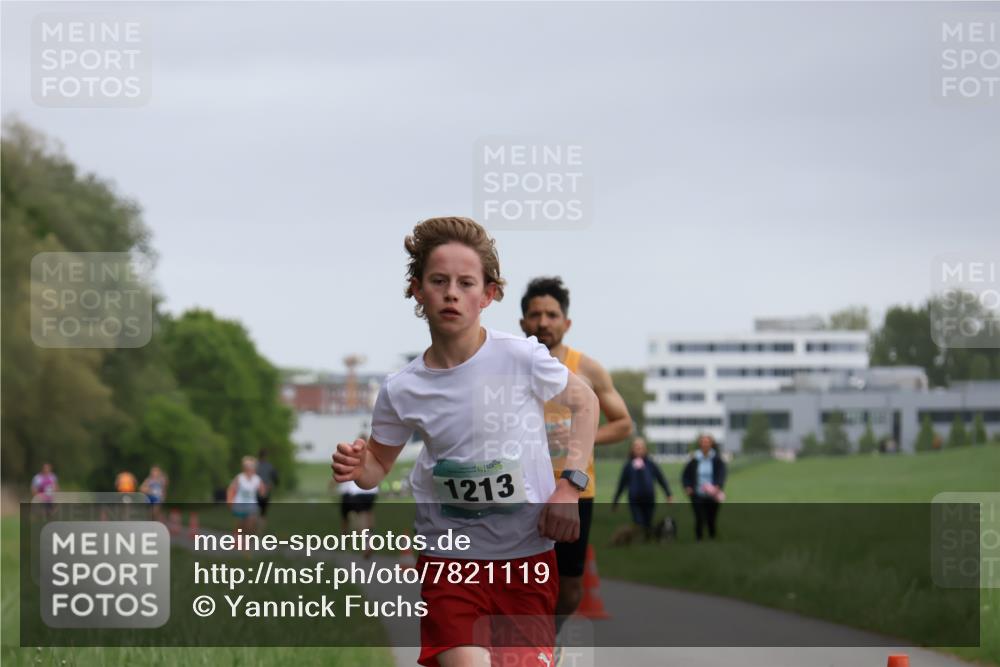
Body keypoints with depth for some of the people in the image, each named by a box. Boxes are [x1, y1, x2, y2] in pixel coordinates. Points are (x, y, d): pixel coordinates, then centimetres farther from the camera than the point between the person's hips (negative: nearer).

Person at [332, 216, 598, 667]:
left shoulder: (523, 357, -9)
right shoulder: (401, 391, -5)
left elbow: (583, 402, 9)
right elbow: (379, 465, 11)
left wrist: (570, 486, -2)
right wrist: (358, 468, -13)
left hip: (529, 553, 1)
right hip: (450, 558, 0)